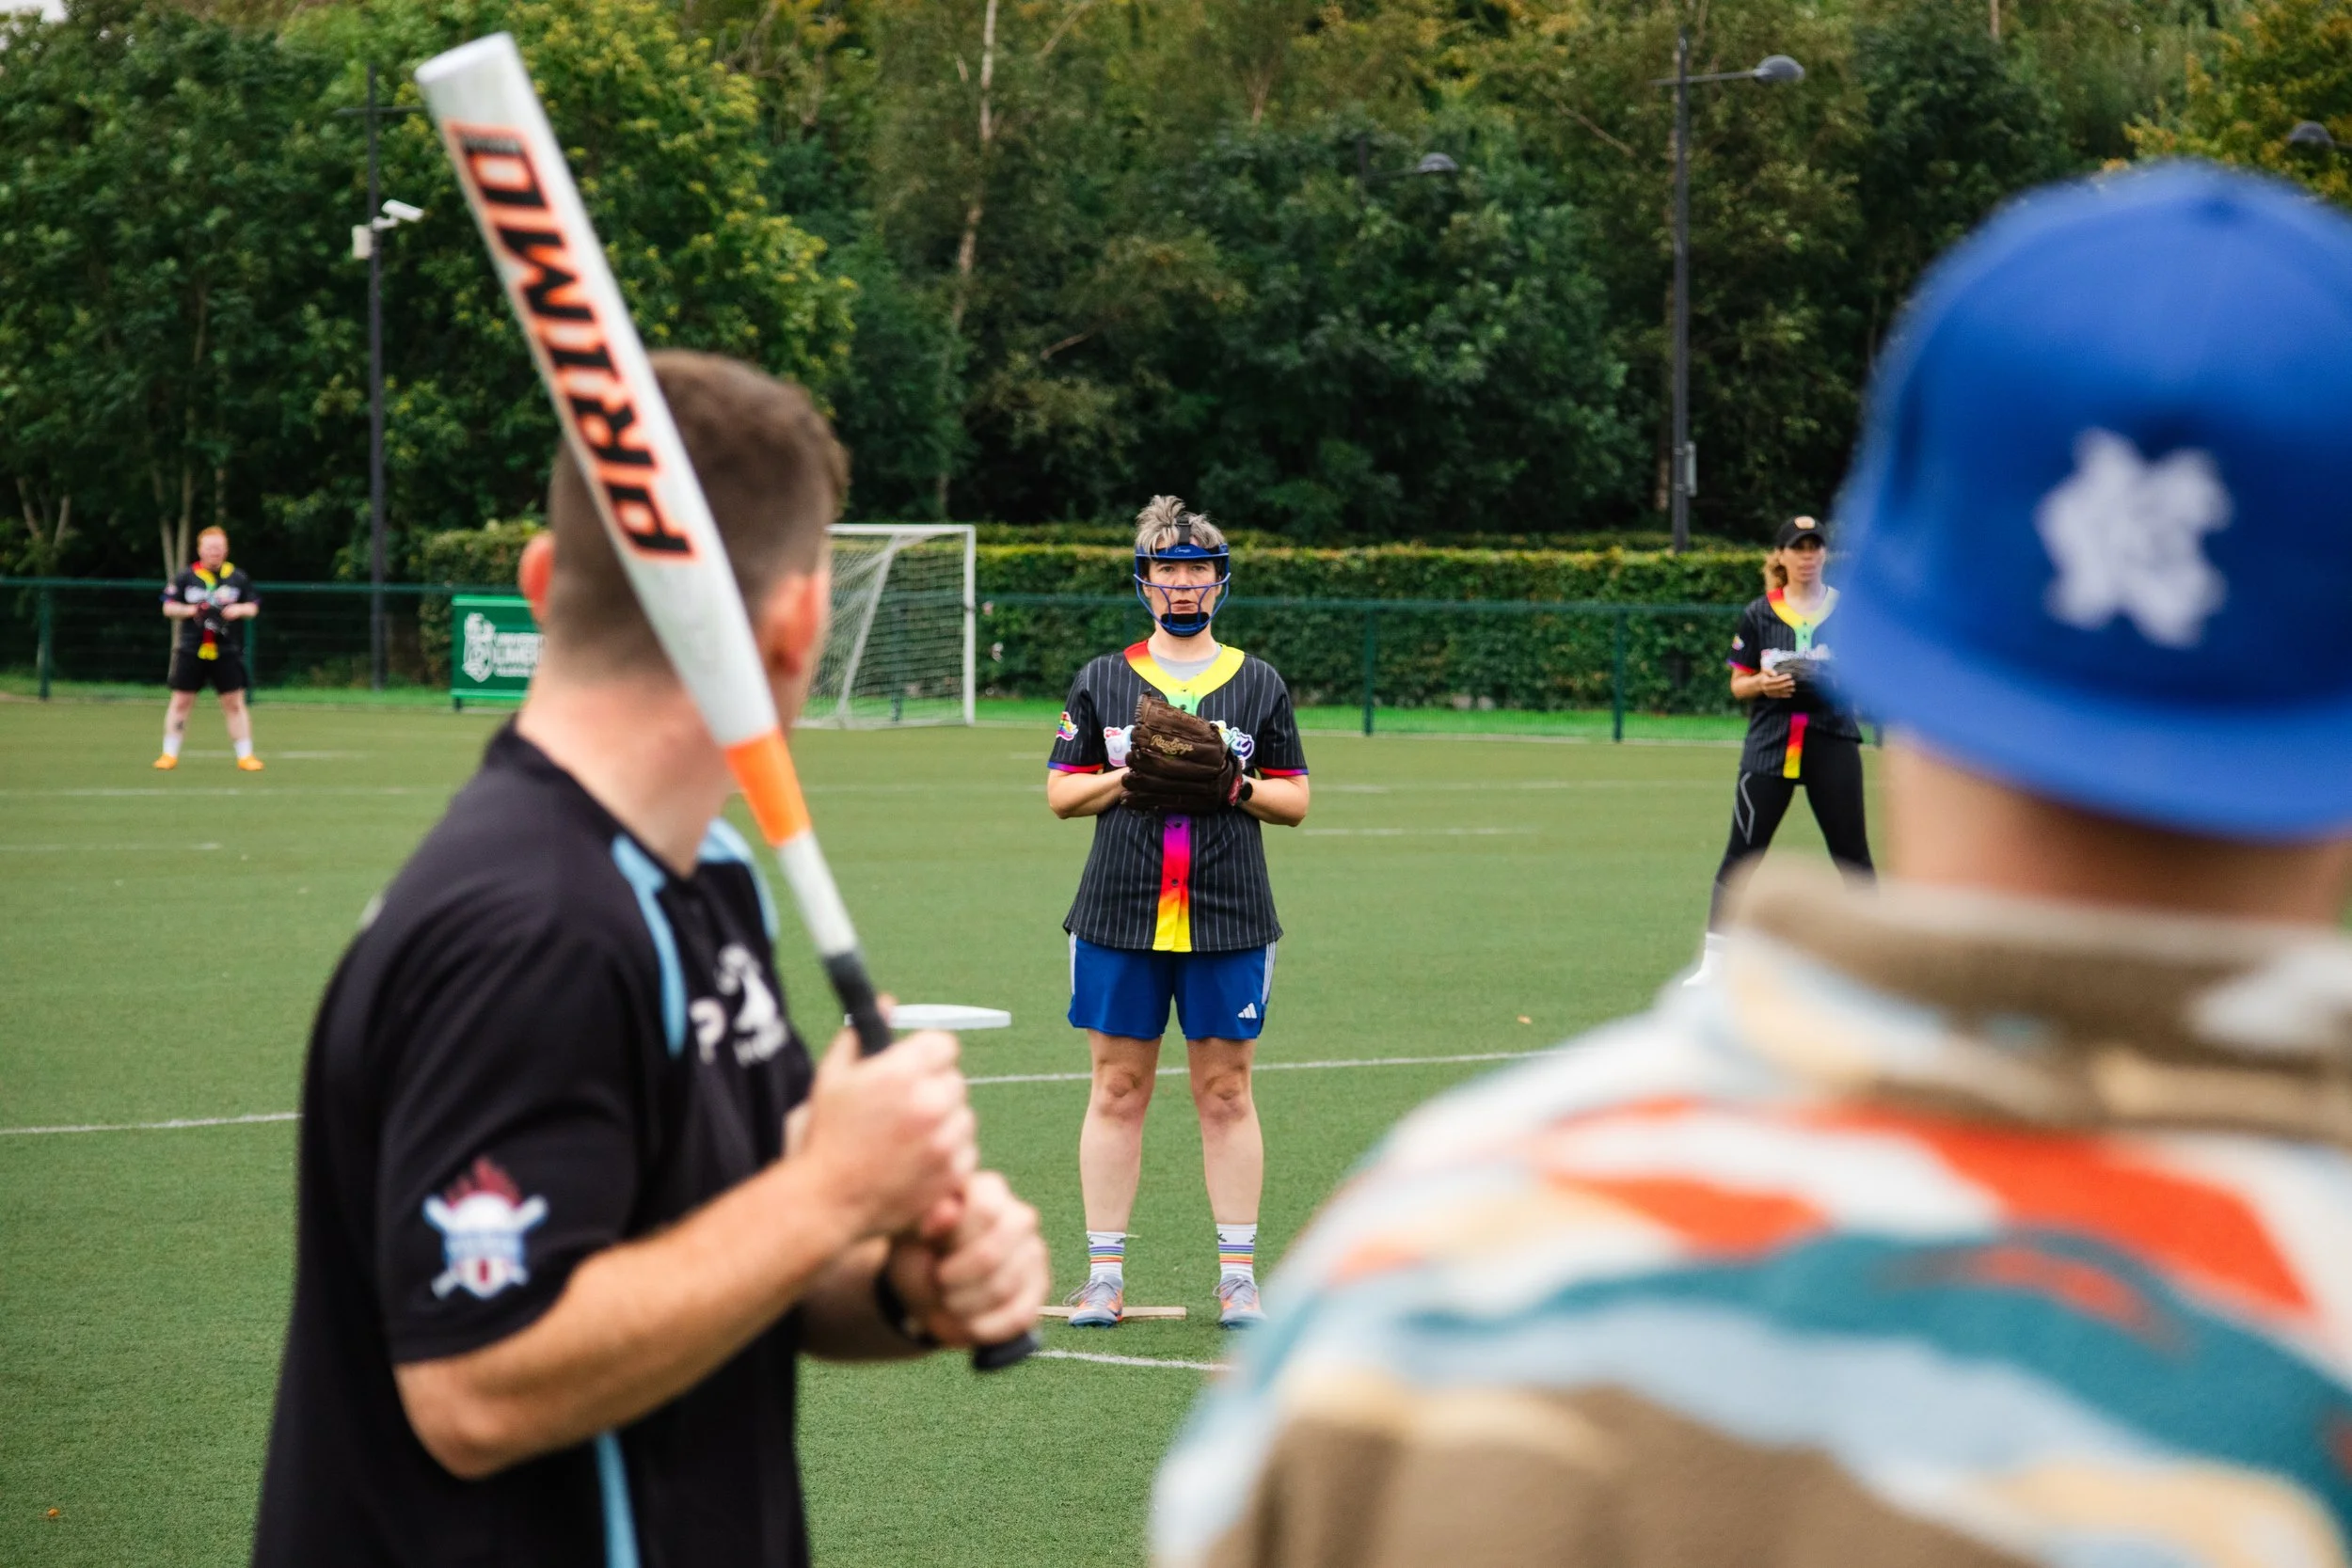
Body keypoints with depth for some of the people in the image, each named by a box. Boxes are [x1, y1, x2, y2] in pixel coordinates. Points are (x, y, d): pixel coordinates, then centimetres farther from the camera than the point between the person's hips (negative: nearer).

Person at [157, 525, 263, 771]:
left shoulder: (238, 578, 6)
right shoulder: (186, 577, 3)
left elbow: (253, 607, 10)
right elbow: (168, 607, 4)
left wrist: (239, 610, -12)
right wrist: (190, 610, -13)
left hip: (226, 651, 1)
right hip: (190, 649, 0)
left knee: (234, 702, 0)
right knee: (181, 701, 2)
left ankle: (245, 755, 6)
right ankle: (169, 754, 10)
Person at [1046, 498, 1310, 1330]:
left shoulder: (1259, 684, 8)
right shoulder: (1102, 681, 8)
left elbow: (1294, 799, 9)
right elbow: (1061, 791, 8)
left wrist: (1241, 787, -11)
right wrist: (1122, 781, -11)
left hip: (1229, 920, 0)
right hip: (1119, 917, 0)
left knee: (1226, 1094, 2)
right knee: (1117, 1090, 2)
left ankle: (1238, 1274, 7)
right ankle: (1104, 1273, 8)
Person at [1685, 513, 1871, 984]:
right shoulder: (1758, 614, 4)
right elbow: (1738, 683, 8)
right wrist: (1762, 683, -14)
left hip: (1832, 742, 0)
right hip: (1770, 746, 0)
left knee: (1852, 854, 4)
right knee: (1741, 853, -2)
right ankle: (1712, 962, 2)